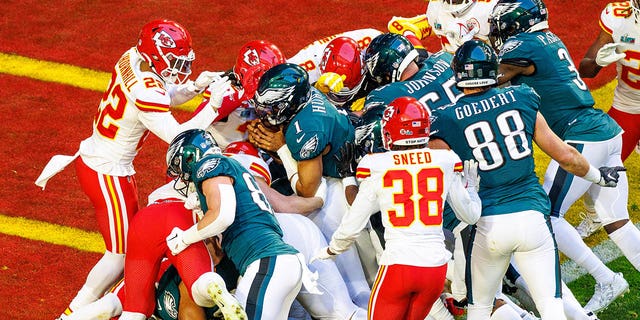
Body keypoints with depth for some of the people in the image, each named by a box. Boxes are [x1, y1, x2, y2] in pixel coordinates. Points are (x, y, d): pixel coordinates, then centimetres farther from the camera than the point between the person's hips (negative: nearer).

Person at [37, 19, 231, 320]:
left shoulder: (133, 58, -4)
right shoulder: (145, 89, -29)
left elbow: (161, 101, 12)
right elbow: (177, 136, -28)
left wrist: (195, 86, -1)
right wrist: (213, 106, -27)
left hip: (93, 157, 9)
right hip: (107, 174, -9)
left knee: (132, 238, 19)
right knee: (121, 254, 2)